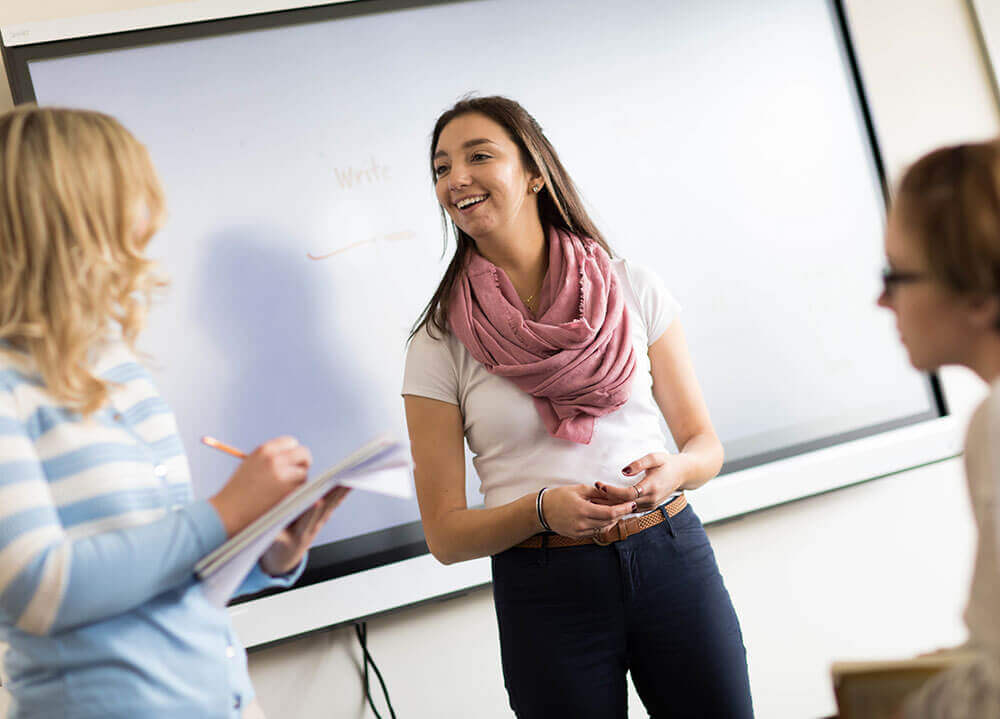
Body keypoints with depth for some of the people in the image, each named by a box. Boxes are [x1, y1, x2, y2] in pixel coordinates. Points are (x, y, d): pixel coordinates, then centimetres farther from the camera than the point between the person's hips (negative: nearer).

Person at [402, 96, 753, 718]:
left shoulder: (633, 288, 4)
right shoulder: (440, 344, -1)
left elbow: (704, 442, 8)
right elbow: (446, 535, -2)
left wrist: (674, 471, -15)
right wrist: (543, 509, -20)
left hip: (672, 562, 2)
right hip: (546, 591, -1)